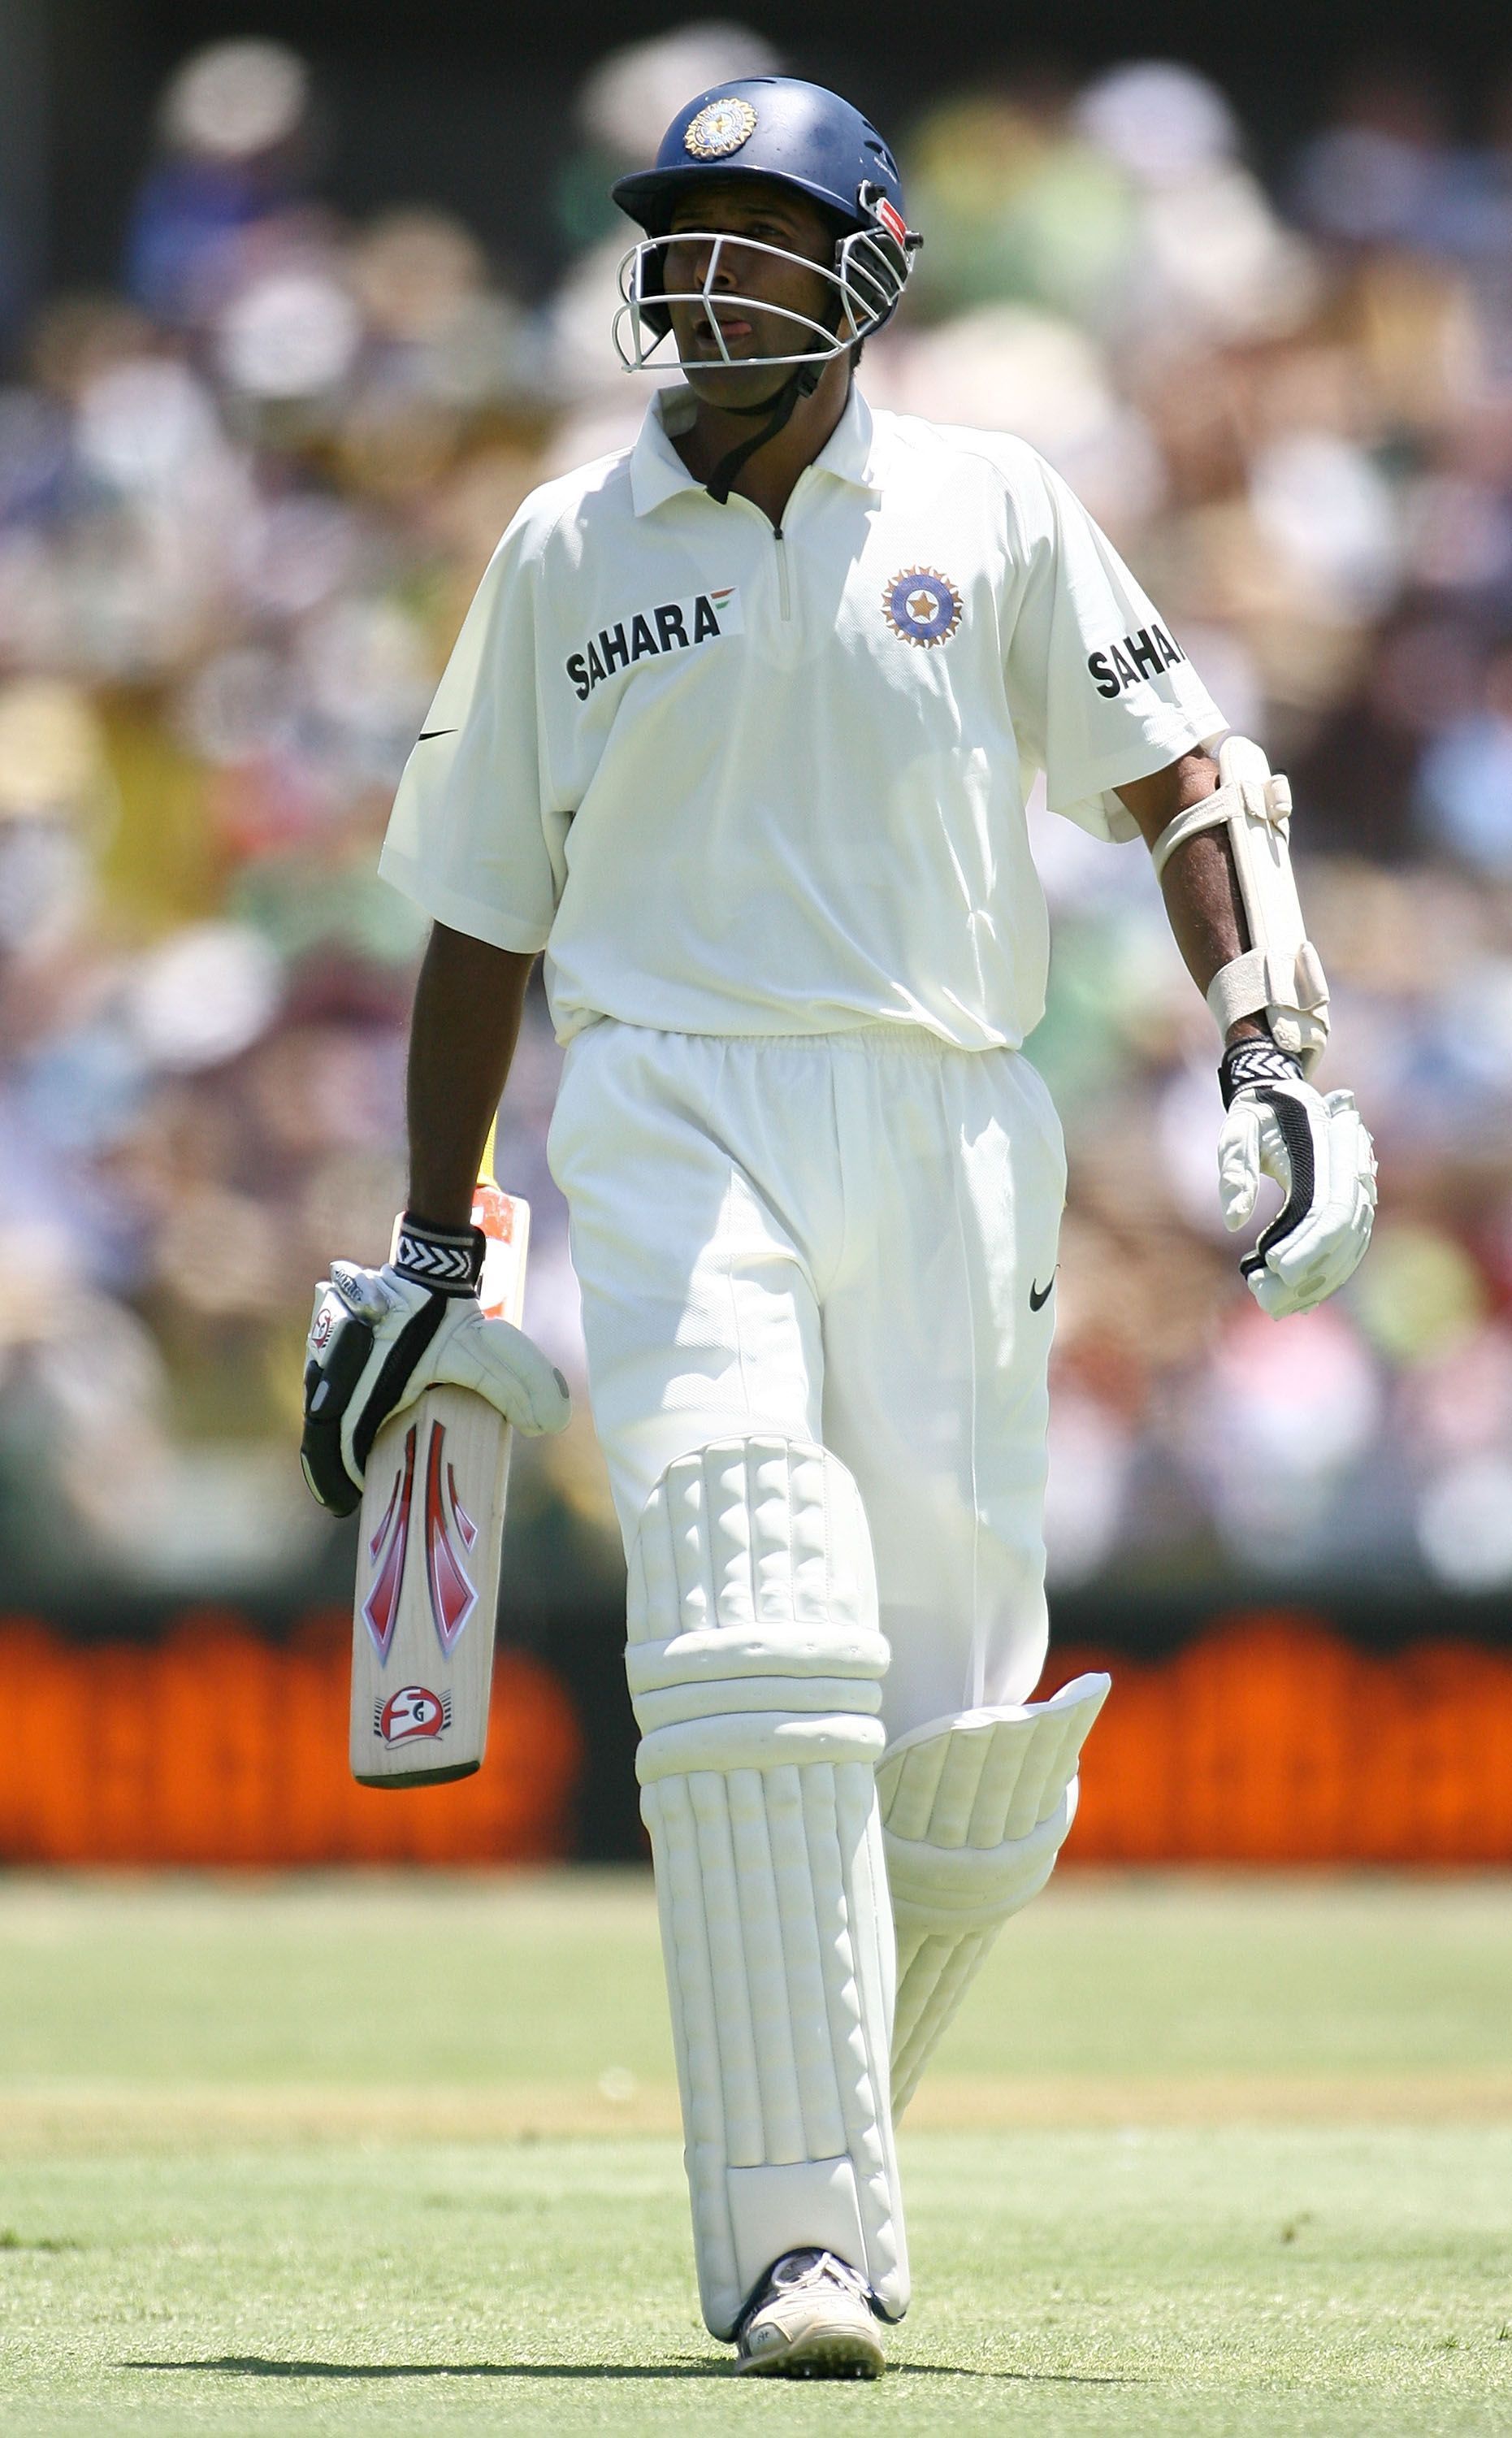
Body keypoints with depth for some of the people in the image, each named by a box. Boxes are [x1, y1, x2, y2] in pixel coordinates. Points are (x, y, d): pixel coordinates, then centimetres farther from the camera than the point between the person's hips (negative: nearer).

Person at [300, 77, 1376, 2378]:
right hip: (675, 1119, -1)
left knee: (969, 1743, -3)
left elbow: (1185, 779, 9)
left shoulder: (991, 513, 9)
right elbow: (481, 911, 17)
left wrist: (1273, 1048, -6)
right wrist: (431, 1254, 15)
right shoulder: (568, 552, 11)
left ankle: (816, 2140, 22)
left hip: (952, 1130, 1)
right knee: (754, 1644, -19)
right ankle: (794, 2232, -20)